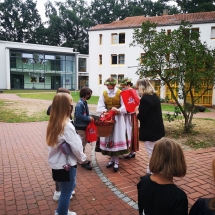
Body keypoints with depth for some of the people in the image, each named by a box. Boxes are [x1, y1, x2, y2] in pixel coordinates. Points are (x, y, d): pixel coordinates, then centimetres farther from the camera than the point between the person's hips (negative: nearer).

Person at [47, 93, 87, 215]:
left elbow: (55, 144, 4)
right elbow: (76, 147, -21)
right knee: (66, 192, 11)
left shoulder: (53, 123, 1)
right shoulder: (67, 126, -25)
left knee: (70, 187, 28)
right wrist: (82, 158, -3)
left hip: (57, 163, 9)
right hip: (66, 165, -9)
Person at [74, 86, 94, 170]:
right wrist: (89, 118, -19)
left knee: (83, 143, 18)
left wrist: (89, 118, 3)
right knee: (82, 144, 0)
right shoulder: (80, 104, -20)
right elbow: (78, 116, -26)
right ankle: (83, 162, 10)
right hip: (80, 127, -9)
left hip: (84, 126, 9)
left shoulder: (84, 103, 8)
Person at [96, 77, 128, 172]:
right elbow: (100, 107, -3)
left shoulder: (120, 93, -5)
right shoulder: (104, 94, 4)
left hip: (118, 118, -3)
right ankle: (112, 159, 22)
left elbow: (124, 106, -9)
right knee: (108, 138, 6)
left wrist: (118, 110, -28)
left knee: (117, 138, -2)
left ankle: (116, 162, 7)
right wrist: (104, 111, -24)